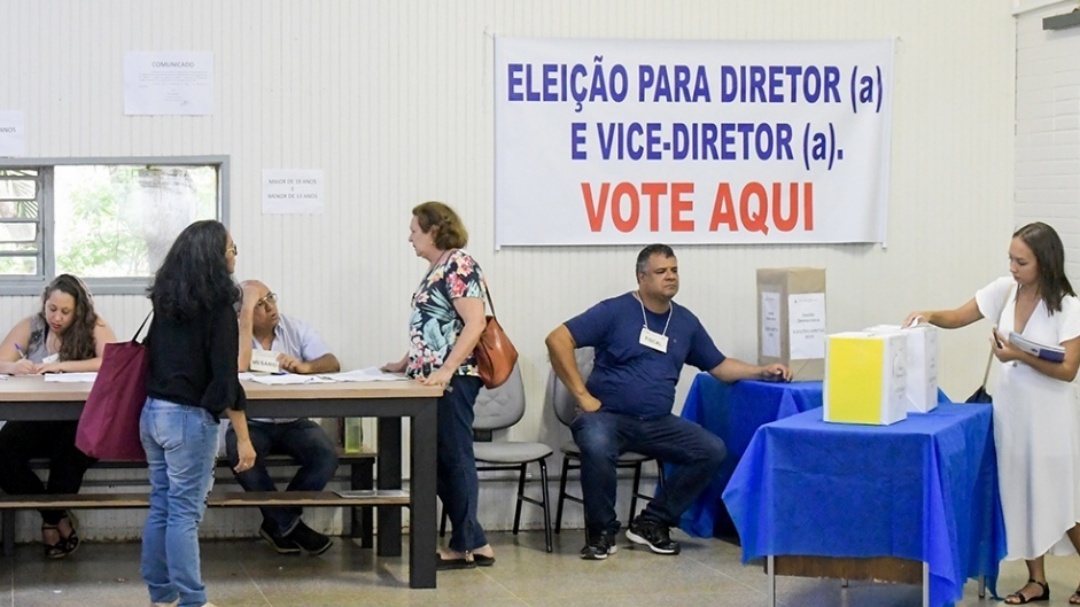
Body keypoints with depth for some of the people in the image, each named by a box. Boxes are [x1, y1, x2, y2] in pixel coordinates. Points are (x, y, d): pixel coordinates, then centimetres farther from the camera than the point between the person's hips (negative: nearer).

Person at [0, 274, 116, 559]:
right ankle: (58, 516, -9)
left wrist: (60, 366, -24)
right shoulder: (30, 327, 6)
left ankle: (51, 518, -9)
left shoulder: (94, 326, -2)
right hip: (35, 419, 3)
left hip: (77, 421, -3)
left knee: (70, 447, -36)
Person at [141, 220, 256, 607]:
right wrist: (243, 438, -12)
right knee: (184, 513, -4)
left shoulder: (166, 299, 9)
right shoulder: (217, 303, -12)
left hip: (153, 412, 7)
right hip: (188, 418, -7)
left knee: (161, 507, 12)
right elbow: (225, 377, -15)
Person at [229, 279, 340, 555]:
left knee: (327, 456, -25)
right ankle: (291, 526, -17)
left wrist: (304, 366, -30)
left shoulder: (296, 329, 4)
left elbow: (332, 363, -7)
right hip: (250, 423, -2)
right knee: (240, 450, -35)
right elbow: (239, 366, -28)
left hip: (293, 422, 3)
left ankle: (278, 522, -5)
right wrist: (247, 310, -23)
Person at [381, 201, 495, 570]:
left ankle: (465, 546, 4)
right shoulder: (437, 269, 17)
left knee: (454, 459, -3)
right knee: (439, 462, 9)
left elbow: (475, 323, -19)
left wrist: (446, 370, -25)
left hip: (452, 380, -10)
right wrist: (406, 363, 20)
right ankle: (474, 544, 13)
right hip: (432, 379, 10)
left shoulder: (459, 265, -11)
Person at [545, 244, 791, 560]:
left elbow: (720, 366, 20)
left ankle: (651, 523, 0)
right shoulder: (615, 311, -4)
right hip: (608, 416, -5)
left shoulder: (685, 322, 12)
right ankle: (601, 530, -12)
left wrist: (762, 371, 4)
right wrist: (582, 394, -13)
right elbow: (558, 340, -10)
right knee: (597, 446, -38)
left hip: (657, 423, 5)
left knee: (712, 450, -15)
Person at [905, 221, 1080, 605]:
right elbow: (957, 318, 5)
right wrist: (929, 316, -15)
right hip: (1010, 409, 5)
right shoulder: (1004, 290, -2)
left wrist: (1021, 356, -28)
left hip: (1049, 415, -5)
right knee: (1020, 496, 9)